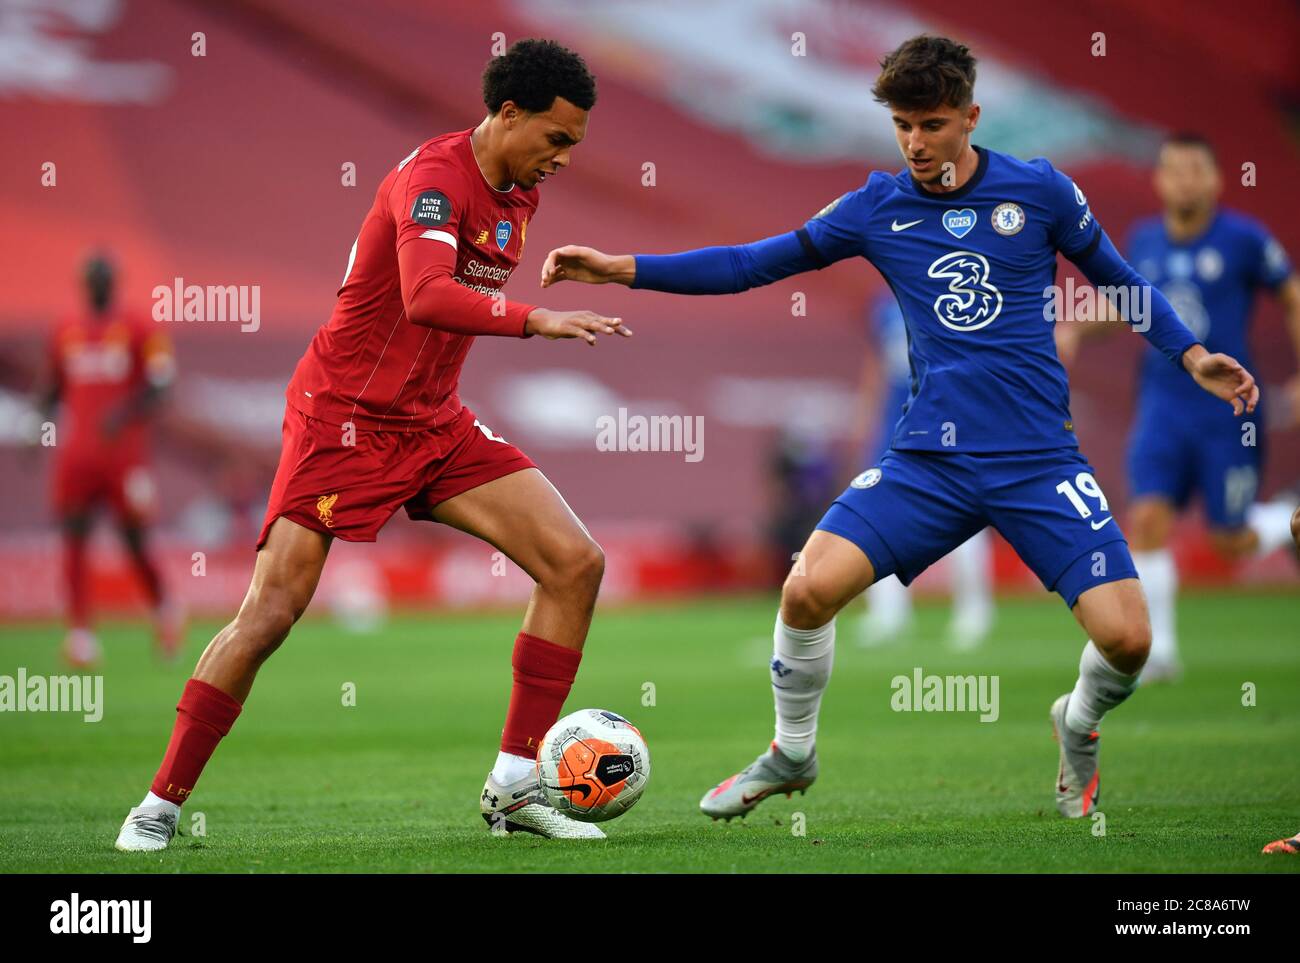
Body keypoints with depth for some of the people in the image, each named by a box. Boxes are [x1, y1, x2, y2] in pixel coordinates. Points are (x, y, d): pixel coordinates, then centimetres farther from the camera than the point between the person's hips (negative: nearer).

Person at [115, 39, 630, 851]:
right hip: (345, 417, -8)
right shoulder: (434, 176, -21)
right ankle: (161, 805, 3)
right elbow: (425, 298, -39)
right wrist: (534, 320, -48)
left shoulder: (520, 192, 6)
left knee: (576, 562, -5)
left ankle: (513, 788, -1)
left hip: (435, 421, 8)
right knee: (270, 613, -12)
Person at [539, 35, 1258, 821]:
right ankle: (792, 755, 9)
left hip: (1039, 461, -1)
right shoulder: (878, 207, 5)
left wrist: (1193, 356, 2)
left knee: (1125, 637, -15)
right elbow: (753, 264, 9)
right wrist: (621, 269, 3)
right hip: (929, 460, 1)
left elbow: (1120, 281, 15)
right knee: (809, 588, -18)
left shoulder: (1040, 191, 1)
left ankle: (1079, 728, 22)